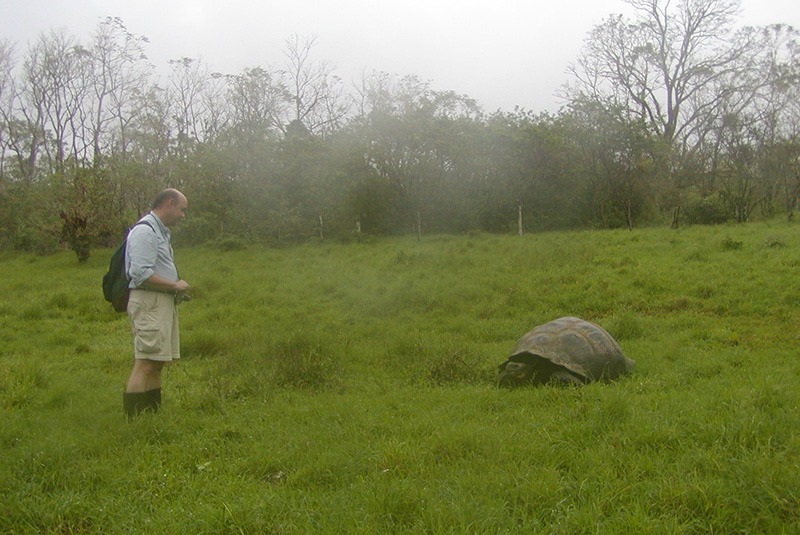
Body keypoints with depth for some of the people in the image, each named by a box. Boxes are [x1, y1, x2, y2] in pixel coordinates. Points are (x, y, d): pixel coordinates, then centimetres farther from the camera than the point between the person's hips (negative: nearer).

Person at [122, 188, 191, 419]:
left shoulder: (160, 231, 21)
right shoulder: (145, 231, -12)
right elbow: (141, 274, -21)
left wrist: (177, 288, 13)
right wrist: (175, 285, -13)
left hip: (162, 303, 11)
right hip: (148, 303, -11)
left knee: (157, 364, 12)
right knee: (145, 364, -13)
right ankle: (132, 422, -12)